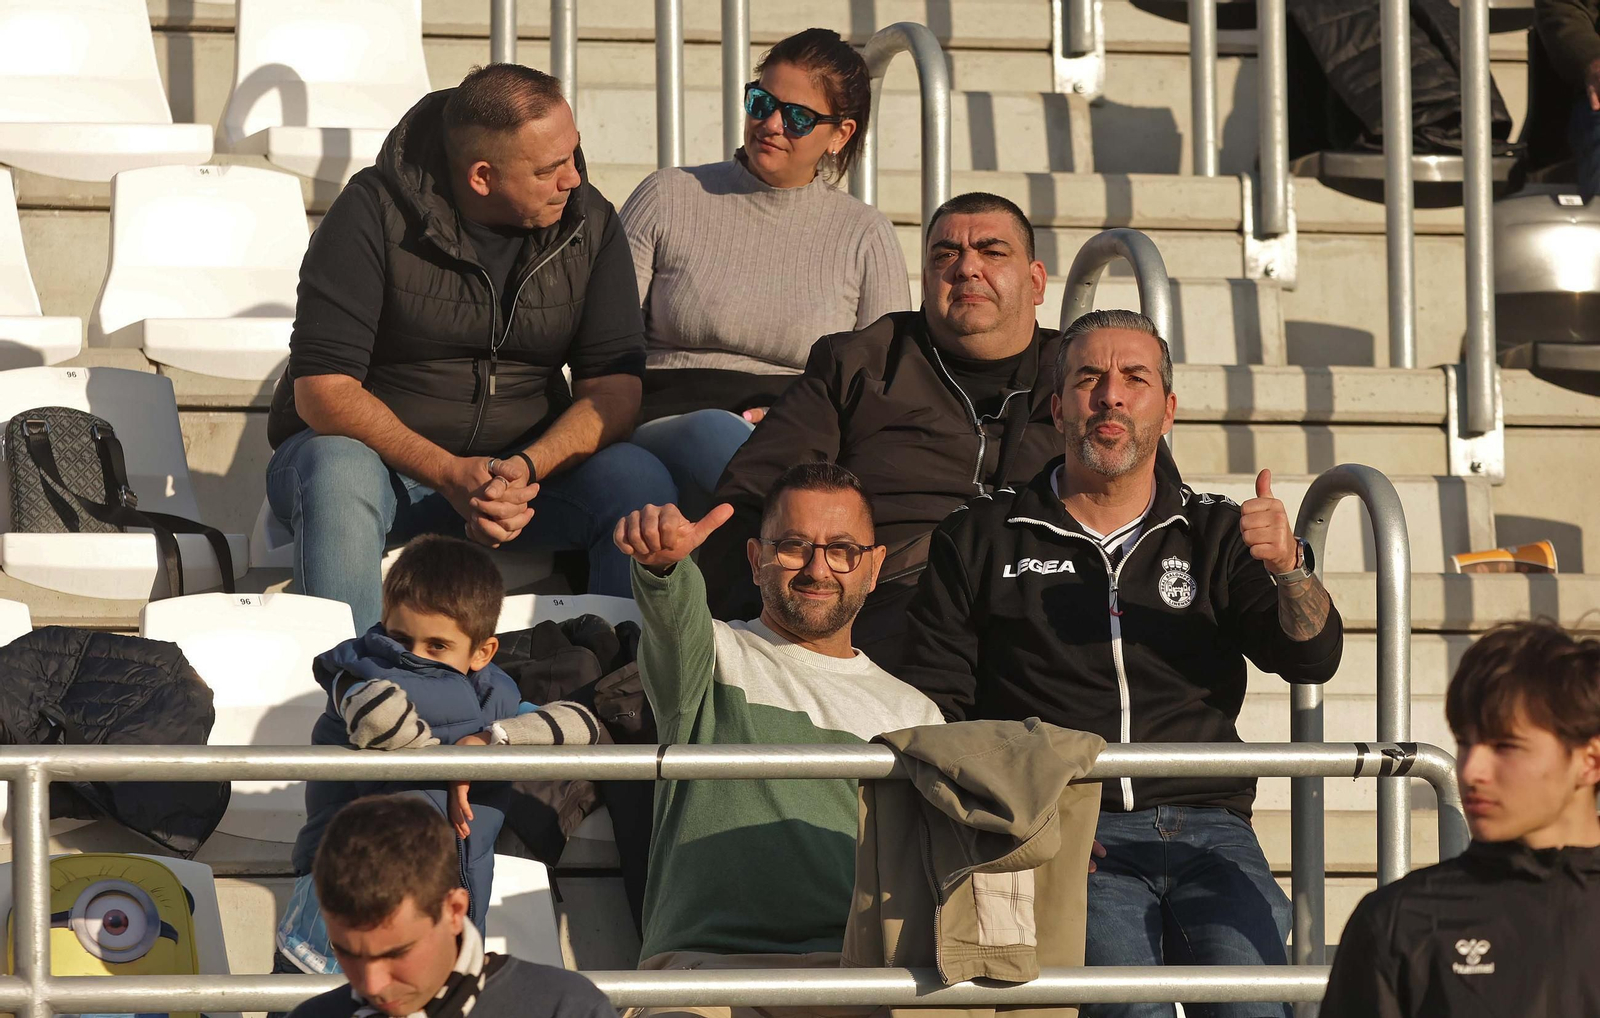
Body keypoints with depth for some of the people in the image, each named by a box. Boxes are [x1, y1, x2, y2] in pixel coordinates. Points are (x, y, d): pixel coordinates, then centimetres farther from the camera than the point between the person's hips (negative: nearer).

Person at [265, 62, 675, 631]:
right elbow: (322, 389, -18)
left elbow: (615, 387, -6)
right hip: (386, 454, -3)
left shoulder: (589, 223, -2)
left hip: (528, 463, 3)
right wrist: (448, 474, -31)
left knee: (639, 480, -25)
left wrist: (528, 467, -27)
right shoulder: (373, 214, -13)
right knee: (338, 474, -37)